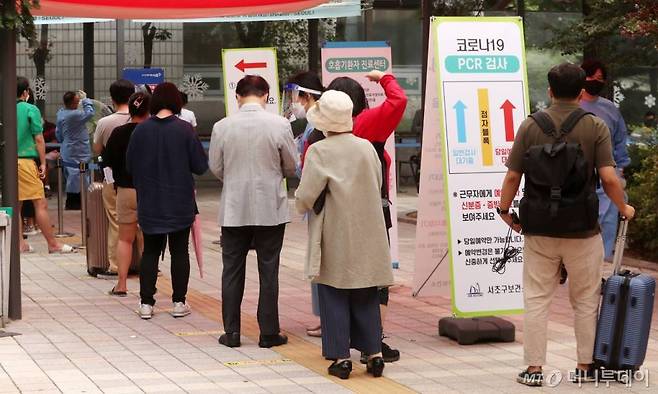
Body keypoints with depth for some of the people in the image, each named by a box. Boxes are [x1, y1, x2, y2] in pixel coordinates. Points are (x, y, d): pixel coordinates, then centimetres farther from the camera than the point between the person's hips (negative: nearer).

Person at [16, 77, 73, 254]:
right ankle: (53, 244, 0)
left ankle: (19, 243, 12)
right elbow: (38, 139, -6)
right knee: (40, 203, -3)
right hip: (26, 160, -6)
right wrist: (43, 163, 0)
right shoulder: (31, 110, -5)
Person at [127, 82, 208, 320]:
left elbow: (129, 166, 2)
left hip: (149, 203, 2)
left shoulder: (141, 130, -6)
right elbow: (200, 166, -8)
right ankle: (179, 302, 10)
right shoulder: (184, 130, -12)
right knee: (179, 251, 8)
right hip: (180, 203, -2)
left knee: (150, 251, 10)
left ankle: (146, 303, 8)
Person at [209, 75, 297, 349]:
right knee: (268, 272, 7)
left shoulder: (222, 127, -5)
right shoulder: (279, 125, -9)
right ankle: (269, 333, 9)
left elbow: (216, 168, 3)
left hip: (234, 209, 1)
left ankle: (231, 332, 11)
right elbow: (291, 167, 1)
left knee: (232, 271, 10)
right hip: (270, 208, -1)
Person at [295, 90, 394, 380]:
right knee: (366, 297, 12)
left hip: (335, 237, -4)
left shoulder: (319, 151, -13)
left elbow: (305, 197, -14)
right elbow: (378, 185, 8)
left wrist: (302, 203, 8)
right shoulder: (367, 147, 1)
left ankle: (341, 358, 4)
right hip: (367, 234, 4)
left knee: (335, 297, 5)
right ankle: (374, 353, 11)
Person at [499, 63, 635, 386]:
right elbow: (609, 178, -11)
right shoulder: (595, 127, -5)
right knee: (586, 300, 12)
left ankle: (534, 368, 6)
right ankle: (585, 367, 17)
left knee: (536, 299, 7)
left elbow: (513, 176, -3)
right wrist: (623, 208, 5)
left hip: (539, 228, 1)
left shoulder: (530, 126, -2)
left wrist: (505, 209, 12)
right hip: (582, 228, -1)